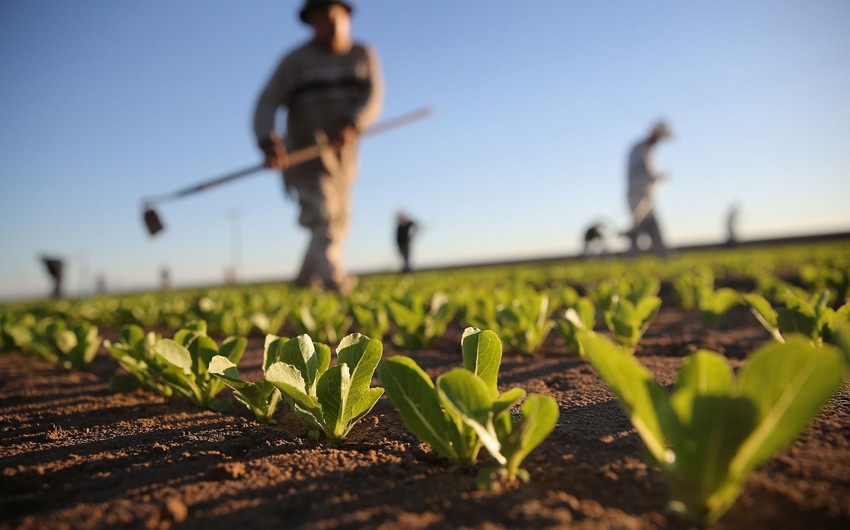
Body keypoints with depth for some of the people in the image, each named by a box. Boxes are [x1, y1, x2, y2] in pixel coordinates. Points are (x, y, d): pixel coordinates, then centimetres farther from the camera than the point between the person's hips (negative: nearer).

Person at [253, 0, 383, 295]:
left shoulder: (364, 55, 5)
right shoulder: (295, 61, -4)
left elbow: (374, 97, -10)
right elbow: (267, 103, -13)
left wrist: (351, 125, -29)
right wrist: (268, 141, -32)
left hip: (342, 156, 5)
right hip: (306, 156, -4)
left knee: (338, 223, 12)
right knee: (322, 215, -21)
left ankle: (306, 281, 30)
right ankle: (335, 281, -32)